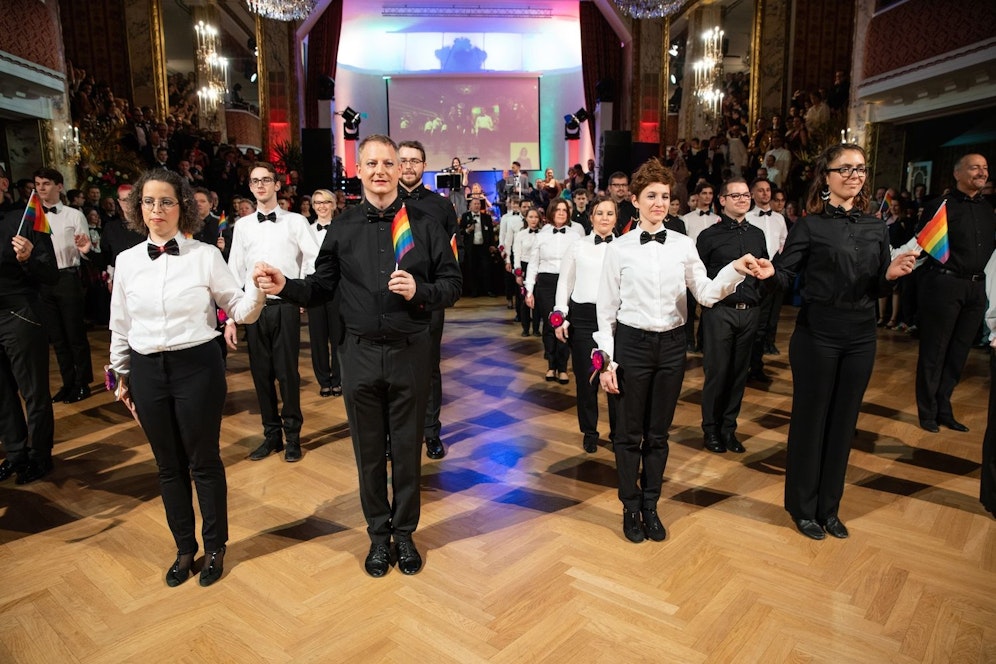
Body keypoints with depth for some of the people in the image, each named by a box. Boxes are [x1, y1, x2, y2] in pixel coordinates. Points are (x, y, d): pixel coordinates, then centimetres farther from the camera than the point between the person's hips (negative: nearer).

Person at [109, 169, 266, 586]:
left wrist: (258, 290, -26)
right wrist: (121, 375, 17)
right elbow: (120, 324, 12)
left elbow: (239, 310, -6)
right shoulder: (127, 261, 4)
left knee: (204, 461, 8)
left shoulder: (205, 255, -6)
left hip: (197, 366, -3)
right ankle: (184, 548, 34)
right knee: (168, 465, 15)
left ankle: (214, 548, 29)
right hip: (147, 370, 4)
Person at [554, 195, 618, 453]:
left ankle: (618, 430, 24)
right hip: (583, 316, 0)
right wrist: (561, 316, -1)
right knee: (585, 378, 7)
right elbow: (564, 283, 7)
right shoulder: (577, 247, 6)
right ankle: (589, 431, 24)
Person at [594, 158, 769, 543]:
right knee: (630, 433, 8)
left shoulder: (683, 245, 2)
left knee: (658, 433, 13)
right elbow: (607, 307, -2)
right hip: (631, 343, -2)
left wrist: (735, 271, -20)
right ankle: (631, 508, 26)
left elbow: (706, 293, -2)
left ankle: (650, 506, 31)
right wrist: (607, 361, -5)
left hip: (672, 345, 2)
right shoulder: (619, 249, -3)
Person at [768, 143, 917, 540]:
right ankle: (802, 506, 23)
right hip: (817, 335, -5)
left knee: (844, 421, 13)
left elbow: (879, 289, 10)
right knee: (810, 419, 6)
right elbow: (785, 275, -12)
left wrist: (891, 274, -12)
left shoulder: (876, 229, 8)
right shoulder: (810, 225, -5)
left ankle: (829, 507, 29)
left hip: (860, 338, 5)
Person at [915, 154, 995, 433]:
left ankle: (944, 409, 23)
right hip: (945, 285, -6)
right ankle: (928, 412, 14)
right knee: (934, 352, 3)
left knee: (958, 353, 12)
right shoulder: (942, 206, -4)